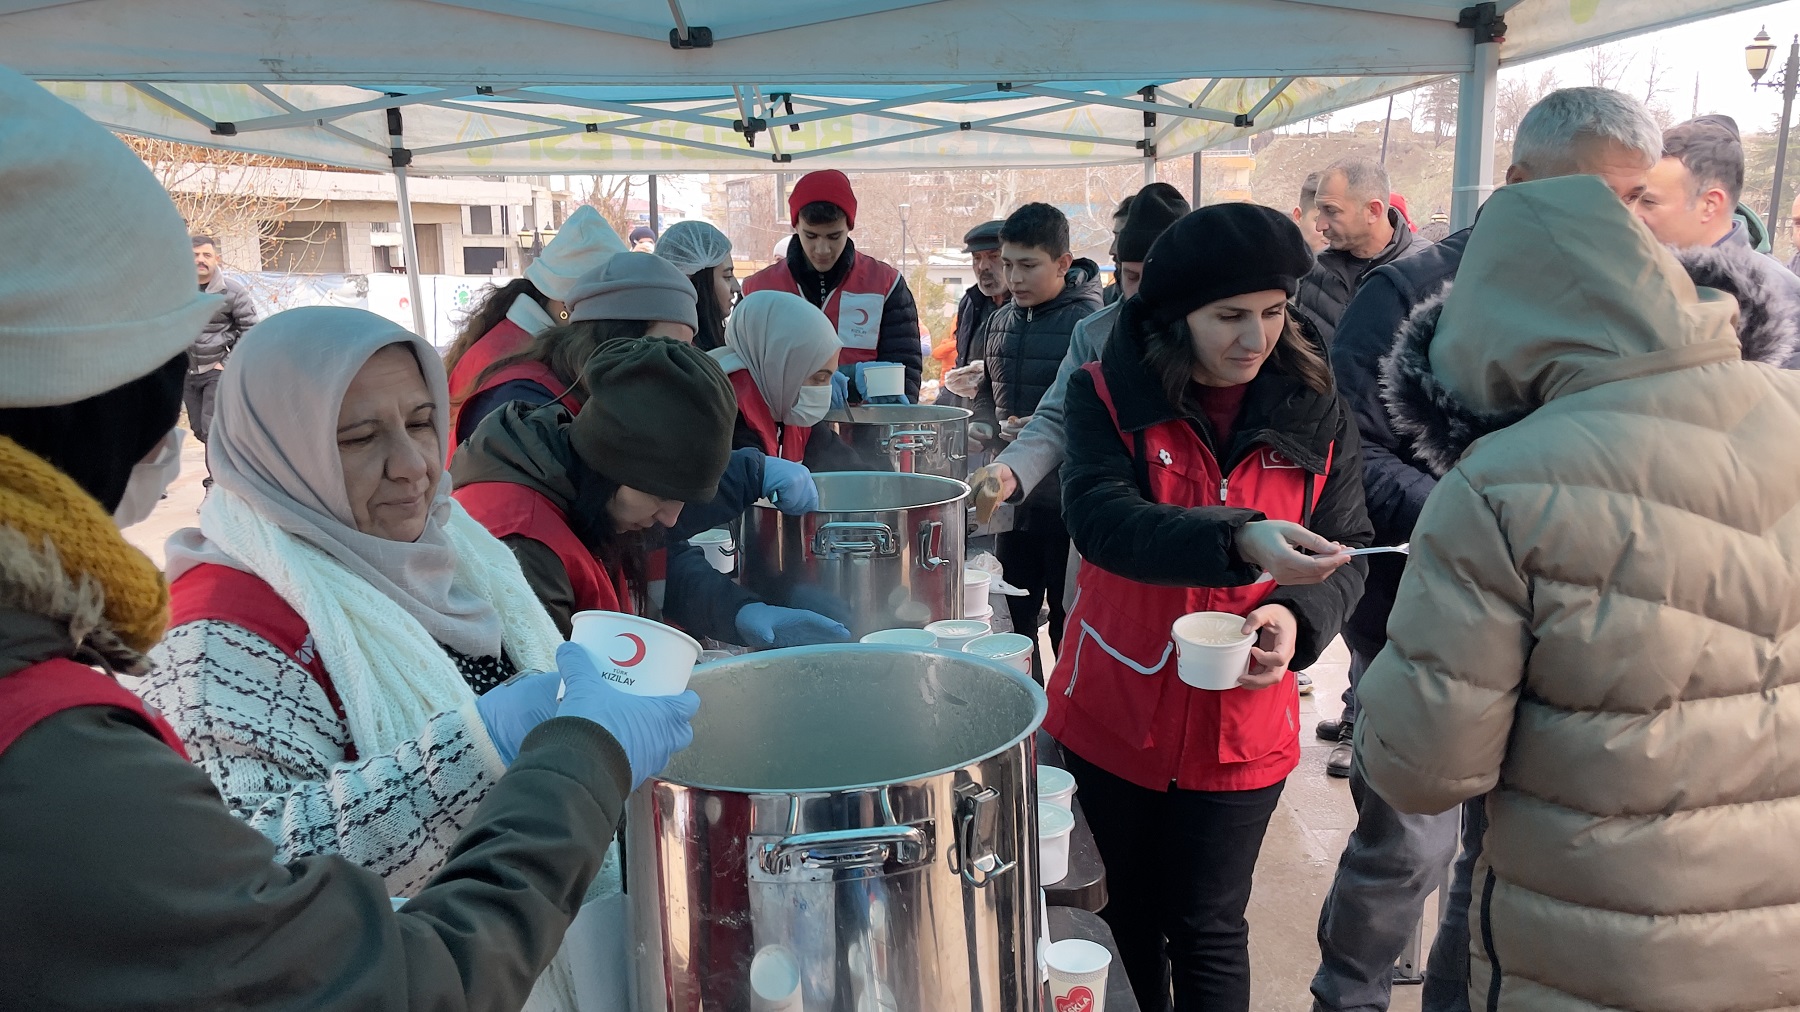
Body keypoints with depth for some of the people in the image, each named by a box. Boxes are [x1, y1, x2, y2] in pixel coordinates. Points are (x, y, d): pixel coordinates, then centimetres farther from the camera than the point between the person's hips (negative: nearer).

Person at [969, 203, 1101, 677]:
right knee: (1011, 616, 16)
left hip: (1069, 498, -7)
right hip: (1013, 494, 7)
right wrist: (982, 422, 2)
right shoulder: (999, 322, 9)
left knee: (1069, 625, 5)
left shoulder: (1090, 322, -12)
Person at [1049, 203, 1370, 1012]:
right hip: (1114, 715, 0)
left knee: (1207, 932, 8)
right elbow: (1099, 517, -25)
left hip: (1241, 728, 0)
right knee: (1130, 914, 19)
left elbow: (1345, 549, 0)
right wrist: (1240, 541, -40)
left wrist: (1297, 617, -22)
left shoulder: (1314, 413, -2)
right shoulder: (1107, 396, -9)